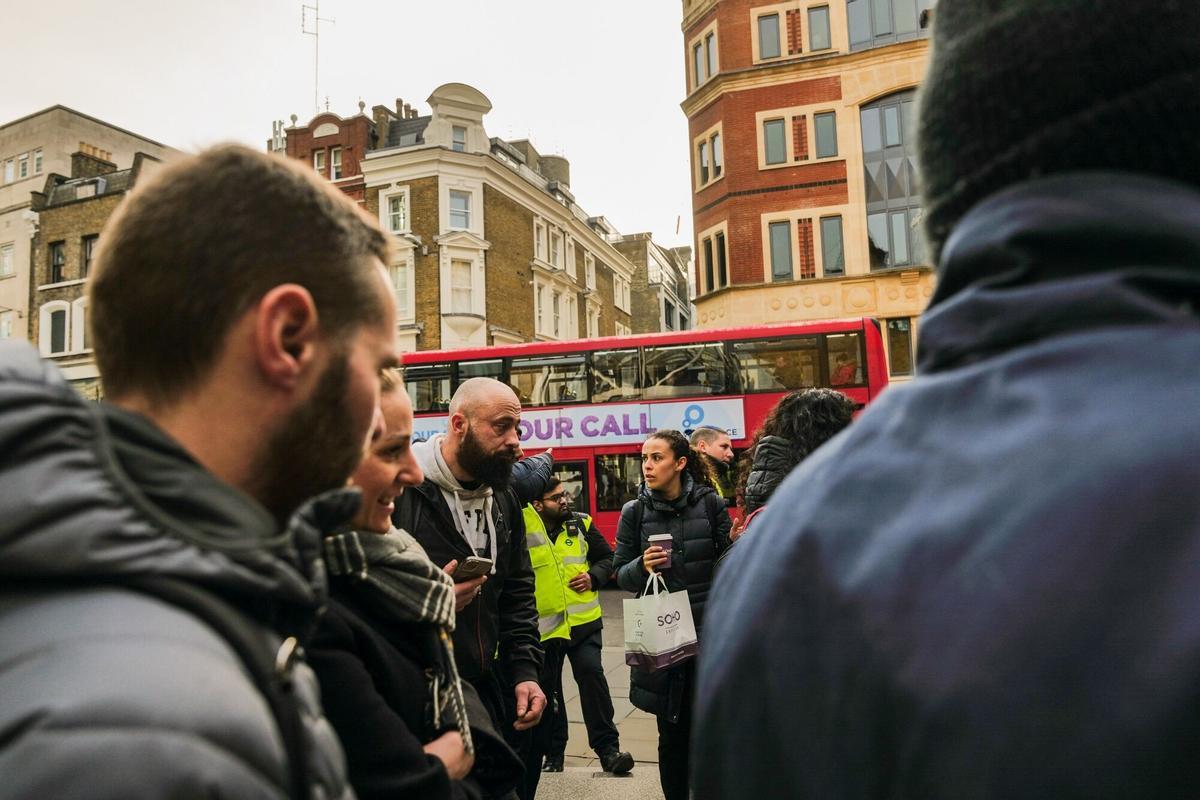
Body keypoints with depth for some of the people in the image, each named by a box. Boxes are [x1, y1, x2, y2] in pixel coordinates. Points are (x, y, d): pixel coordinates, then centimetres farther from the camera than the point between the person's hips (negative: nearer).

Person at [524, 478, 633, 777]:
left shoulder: (581, 523, 3)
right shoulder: (523, 524, -5)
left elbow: (607, 557, 12)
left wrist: (593, 576, -7)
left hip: (583, 619, 1)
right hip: (541, 623, 0)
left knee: (591, 673, -10)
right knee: (547, 686, 10)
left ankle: (607, 747, 0)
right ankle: (552, 752, 27)